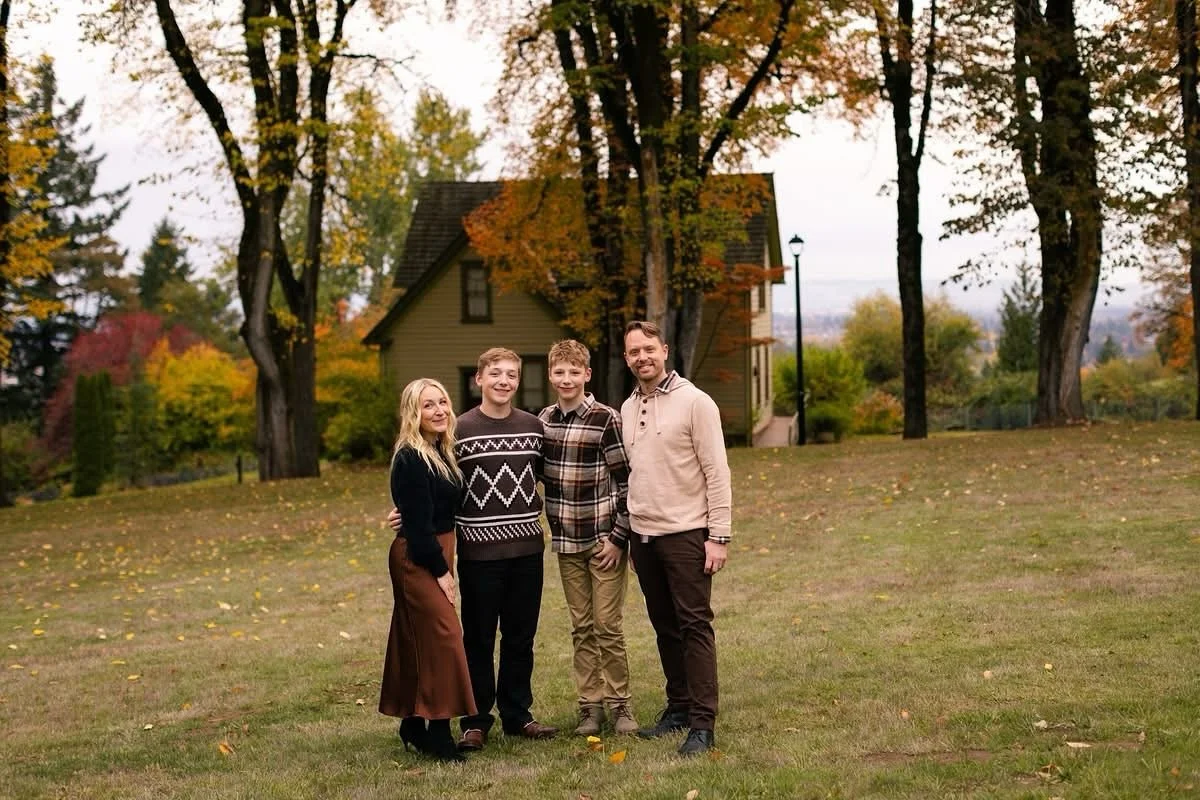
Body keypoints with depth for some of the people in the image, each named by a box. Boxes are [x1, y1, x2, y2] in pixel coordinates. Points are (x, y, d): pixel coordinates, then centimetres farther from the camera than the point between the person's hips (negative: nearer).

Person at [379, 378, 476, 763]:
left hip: (436, 554, 9)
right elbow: (419, 522, -18)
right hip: (418, 558, -9)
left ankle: (412, 724, 20)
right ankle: (438, 732, -9)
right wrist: (441, 570, -16)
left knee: (416, 641, 13)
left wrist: (445, 564, 8)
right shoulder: (411, 458, -16)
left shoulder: (441, 452, 12)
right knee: (442, 637, -11)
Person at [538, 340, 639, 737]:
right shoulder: (544, 420, 6)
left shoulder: (605, 419, -11)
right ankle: (590, 704, 16)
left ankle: (619, 703, 12)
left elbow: (626, 482, -11)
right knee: (581, 627, 9)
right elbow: (539, 475, 17)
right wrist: (553, 527, 11)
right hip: (566, 541, 5)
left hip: (604, 539, -5)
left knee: (607, 625, -1)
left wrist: (618, 536, -12)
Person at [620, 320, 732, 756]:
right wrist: (629, 533, 14)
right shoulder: (628, 409, 11)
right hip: (642, 535, 6)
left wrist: (719, 536, -14)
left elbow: (717, 472, -10)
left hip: (685, 533, -6)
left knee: (694, 626, -6)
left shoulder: (695, 402, -7)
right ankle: (678, 707, 23)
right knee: (665, 627, 12)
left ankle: (702, 724, -5)